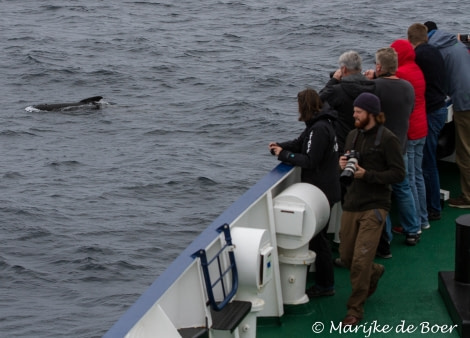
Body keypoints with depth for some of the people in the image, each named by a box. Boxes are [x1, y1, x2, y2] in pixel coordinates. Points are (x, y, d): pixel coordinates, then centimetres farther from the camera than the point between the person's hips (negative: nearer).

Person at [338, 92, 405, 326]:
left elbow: (399, 174, -12)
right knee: (346, 257, 12)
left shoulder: (387, 139, -11)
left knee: (360, 260, -9)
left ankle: (355, 309, 4)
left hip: (374, 206, -7)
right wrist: (342, 164, -3)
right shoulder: (353, 135, 9)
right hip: (351, 203, 7)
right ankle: (375, 272, 43)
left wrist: (366, 174, -20)